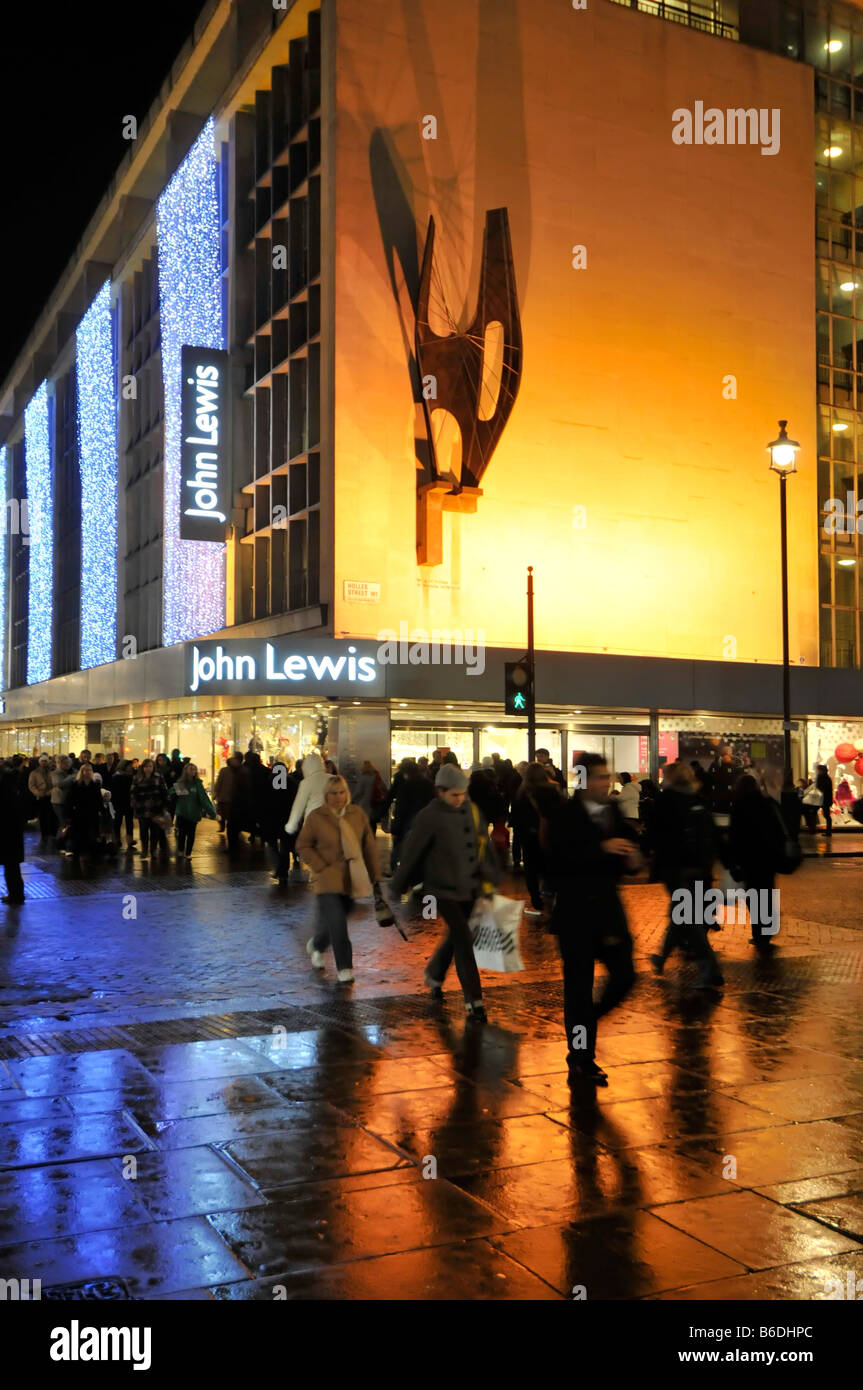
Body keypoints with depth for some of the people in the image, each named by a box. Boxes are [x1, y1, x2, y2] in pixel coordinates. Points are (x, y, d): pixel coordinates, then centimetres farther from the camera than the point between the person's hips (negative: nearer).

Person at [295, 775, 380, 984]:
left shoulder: (358, 814, 3)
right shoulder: (316, 817, -6)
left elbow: (369, 846, 9)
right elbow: (303, 845, 0)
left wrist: (373, 875, 8)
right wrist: (321, 868, -9)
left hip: (352, 879, 3)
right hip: (328, 879, -3)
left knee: (332, 922, 14)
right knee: (337, 924, -11)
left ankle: (316, 945, 44)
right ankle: (344, 968, 0)